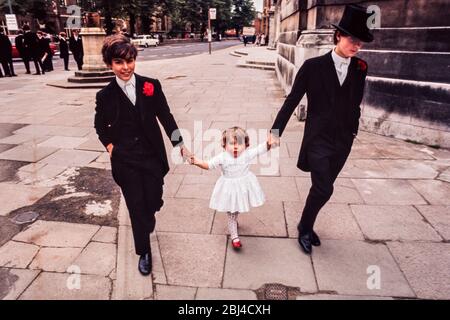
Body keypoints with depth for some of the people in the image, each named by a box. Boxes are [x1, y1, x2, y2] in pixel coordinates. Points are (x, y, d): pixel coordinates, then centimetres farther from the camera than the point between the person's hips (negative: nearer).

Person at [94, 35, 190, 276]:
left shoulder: (150, 86, -5)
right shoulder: (105, 96, -4)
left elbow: (165, 117, -1)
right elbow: (100, 126, 12)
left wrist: (180, 145, -4)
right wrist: (111, 147, 1)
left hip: (153, 156, 1)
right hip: (125, 161, 0)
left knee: (153, 201, 9)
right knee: (136, 207, 7)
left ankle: (146, 223, 49)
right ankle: (144, 252, 28)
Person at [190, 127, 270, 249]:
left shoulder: (248, 153, -15)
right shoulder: (222, 157, -19)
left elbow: (261, 149, -16)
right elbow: (208, 165, -18)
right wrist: (197, 162, -36)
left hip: (244, 186, 3)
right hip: (229, 188, -3)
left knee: (237, 209, 26)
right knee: (231, 213, 7)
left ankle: (233, 223, 57)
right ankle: (234, 236, 21)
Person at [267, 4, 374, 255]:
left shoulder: (360, 69, 2)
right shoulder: (314, 66, -8)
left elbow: (356, 102, 10)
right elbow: (292, 100, -7)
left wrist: (353, 130, 7)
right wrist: (276, 130, -10)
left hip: (343, 141, 4)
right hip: (318, 138, -4)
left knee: (322, 188, 13)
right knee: (324, 190, -8)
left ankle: (307, 225, 35)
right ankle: (305, 229, 18)